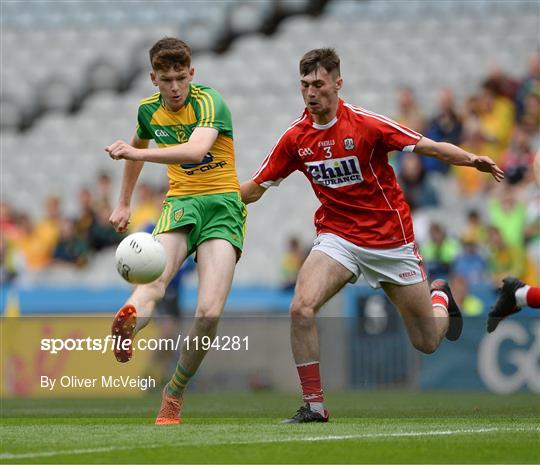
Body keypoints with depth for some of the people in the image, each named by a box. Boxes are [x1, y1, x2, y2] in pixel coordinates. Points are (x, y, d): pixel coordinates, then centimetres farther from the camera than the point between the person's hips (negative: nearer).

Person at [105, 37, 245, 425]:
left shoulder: (209, 102, -13)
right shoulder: (150, 110, 7)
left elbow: (196, 150, -34)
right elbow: (139, 148, 31)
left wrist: (138, 153, -46)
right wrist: (124, 203, 36)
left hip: (222, 204, -3)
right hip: (180, 203, 3)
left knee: (209, 313, -18)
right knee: (155, 279, -31)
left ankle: (175, 392, 2)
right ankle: (129, 324, -66)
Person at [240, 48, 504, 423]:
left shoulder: (366, 124, -16)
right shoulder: (296, 138, -4)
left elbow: (429, 147, -14)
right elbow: (255, 188, 6)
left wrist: (472, 160, -31)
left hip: (390, 237, -2)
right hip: (336, 235, 2)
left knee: (427, 342, 5)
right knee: (301, 308, -26)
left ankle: (440, 296, 43)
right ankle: (314, 405, -14)